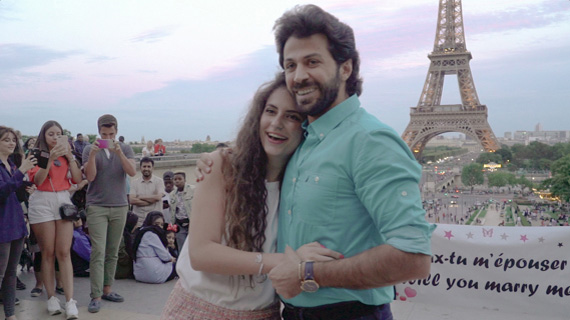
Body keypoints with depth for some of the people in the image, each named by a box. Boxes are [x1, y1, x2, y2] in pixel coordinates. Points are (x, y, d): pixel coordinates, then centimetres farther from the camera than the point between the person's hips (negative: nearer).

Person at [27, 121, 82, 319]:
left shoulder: (65, 154, 15)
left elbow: (78, 179, 4)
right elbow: (37, 180, -10)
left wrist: (69, 156, -5)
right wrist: (50, 159, -20)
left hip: (64, 200, 2)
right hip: (42, 202, -2)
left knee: (64, 253, -3)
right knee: (48, 253, 1)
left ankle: (70, 302, -7)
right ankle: (51, 298, 10)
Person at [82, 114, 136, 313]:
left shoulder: (125, 149, 5)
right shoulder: (90, 150, 3)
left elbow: (132, 172, -10)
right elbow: (90, 176, -7)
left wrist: (119, 152, -23)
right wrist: (93, 154, -20)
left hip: (119, 207, 2)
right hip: (97, 207, -2)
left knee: (112, 252, 7)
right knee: (98, 252, -7)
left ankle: (106, 289, 19)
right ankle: (96, 296, -3)